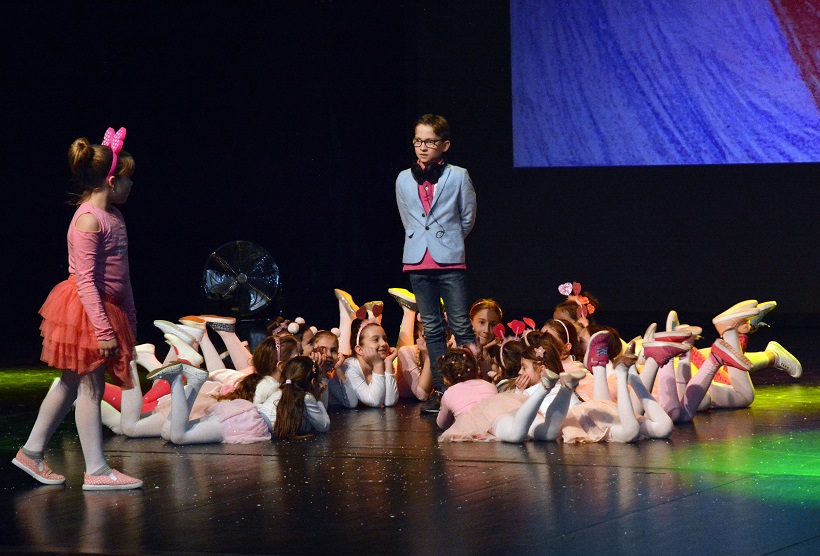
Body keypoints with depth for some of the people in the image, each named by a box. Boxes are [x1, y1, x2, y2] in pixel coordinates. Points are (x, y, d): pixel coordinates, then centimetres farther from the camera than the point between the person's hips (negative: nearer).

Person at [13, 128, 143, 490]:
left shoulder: (113, 217, 10)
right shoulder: (88, 220, -19)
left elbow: (121, 273, 16)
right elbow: (85, 280, -22)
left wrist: (129, 320, 18)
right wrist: (103, 328, -24)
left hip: (109, 309, 9)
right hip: (87, 311, -9)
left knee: (71, 384, 15)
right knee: (90, 386, -3)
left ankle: (32, 451, 23)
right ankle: (95, 470, 3)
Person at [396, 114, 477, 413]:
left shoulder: (458, 176, -1)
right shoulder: (404, 180, 8)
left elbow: (468, 217, 7)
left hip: (450, 262, -3)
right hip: (418, 262, 3)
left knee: (461, 326, -5)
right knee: (432, 328, 7)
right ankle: (440, 389, 11)